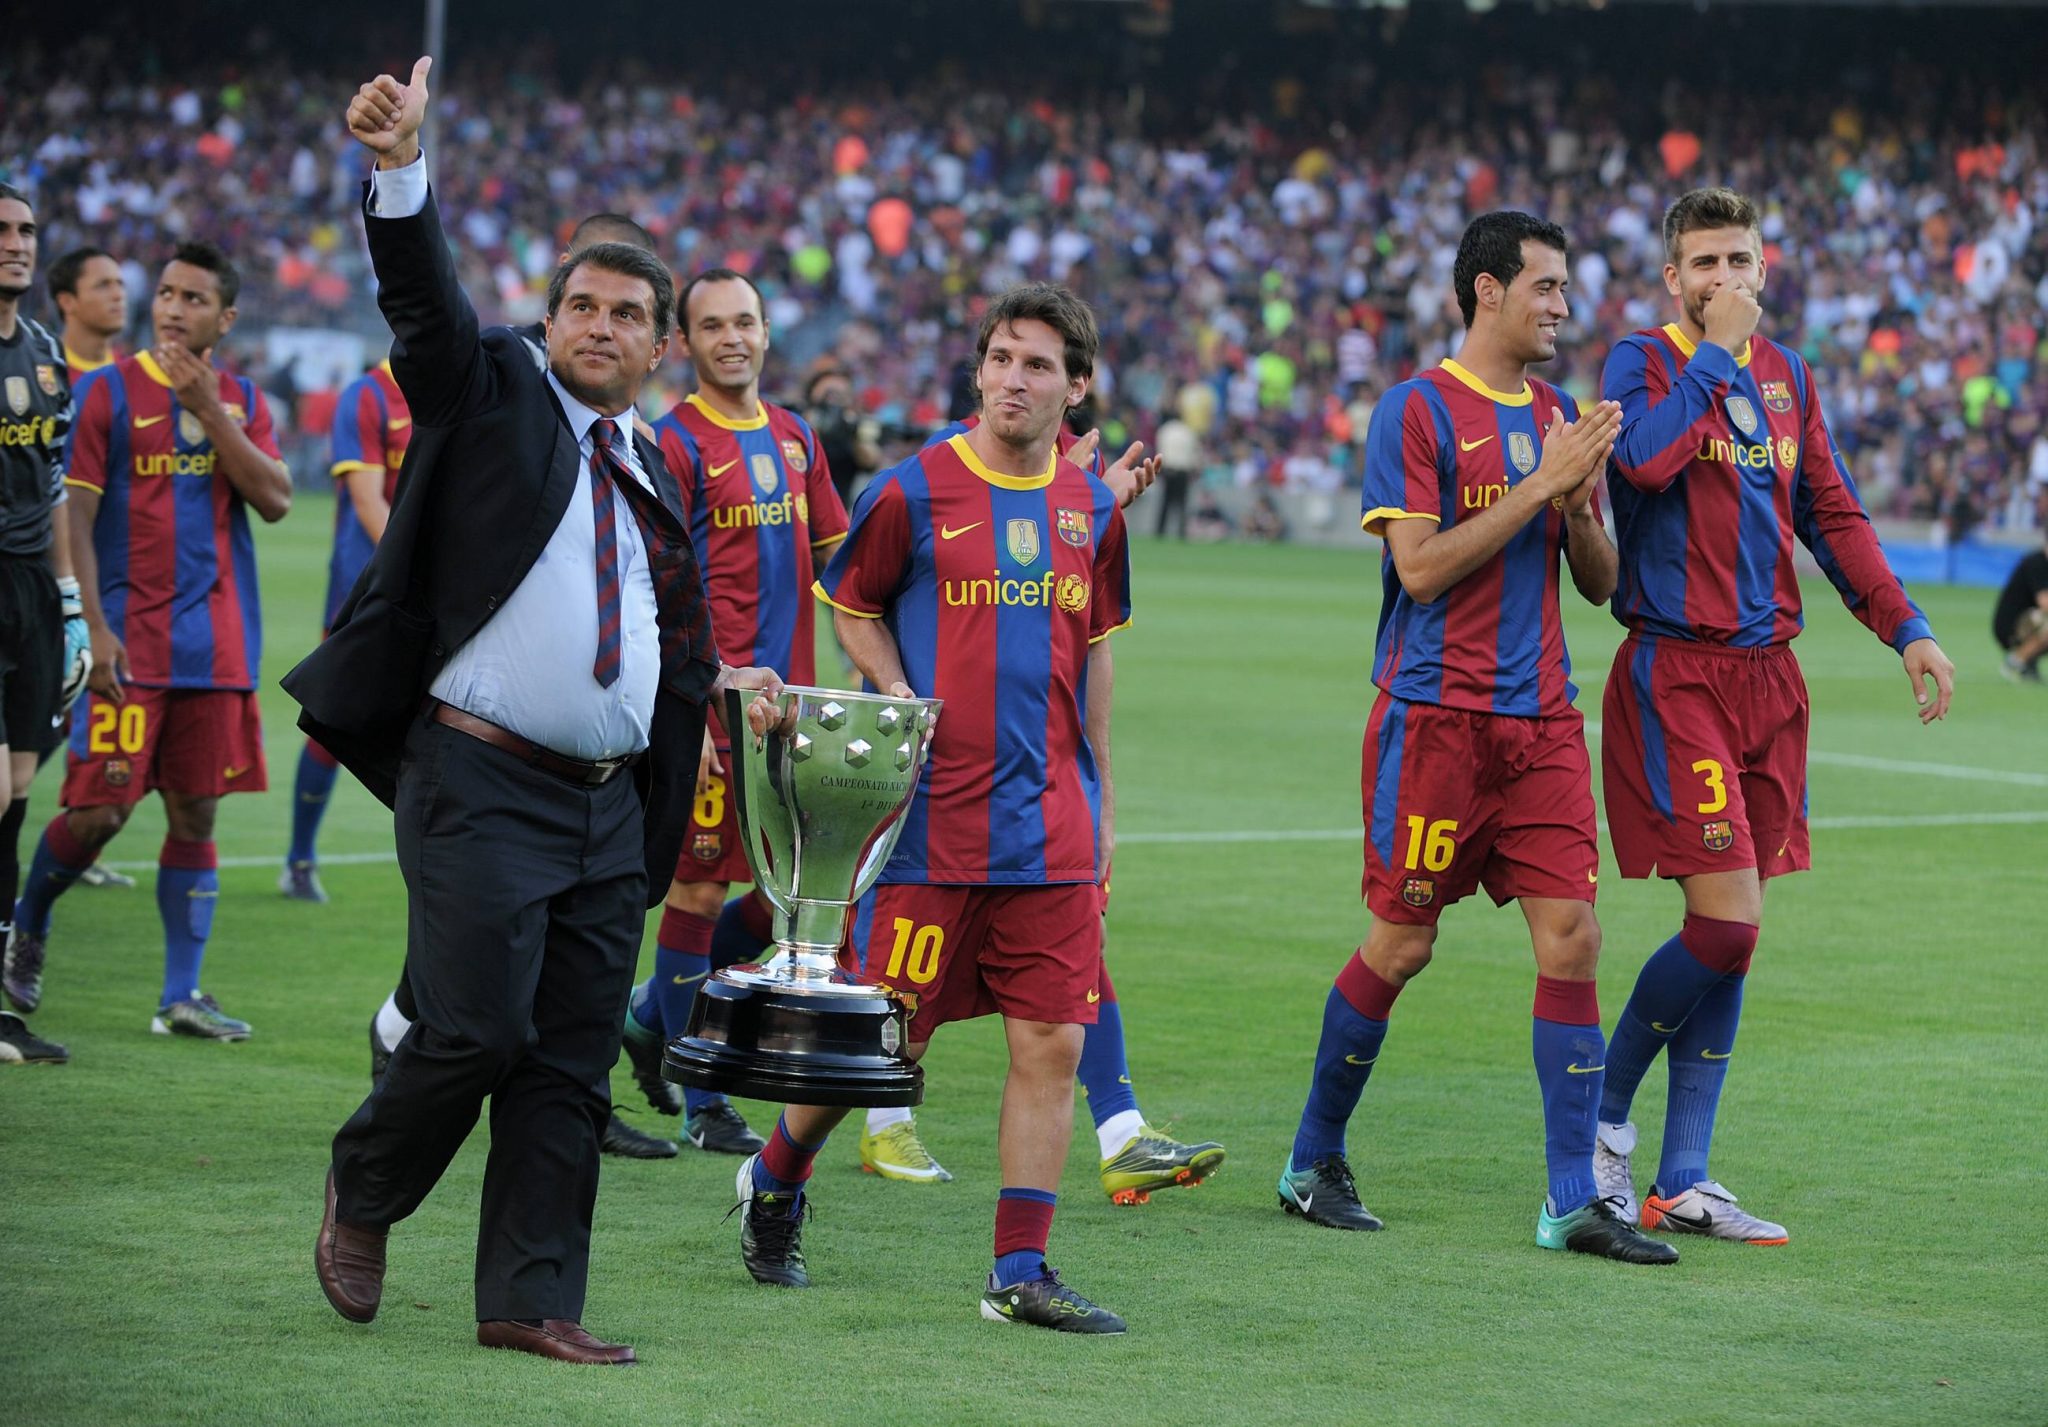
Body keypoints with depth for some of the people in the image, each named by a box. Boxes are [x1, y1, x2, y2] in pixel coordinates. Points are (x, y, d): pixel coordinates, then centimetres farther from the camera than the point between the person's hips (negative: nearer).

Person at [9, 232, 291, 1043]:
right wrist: (96, 627, -13)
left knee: (195, 814, 4)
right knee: (99, 809, -8)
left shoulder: (241, 401, 11)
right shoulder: (111, 391, -1)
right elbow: (78, 517, -4)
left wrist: (209, 406, -10)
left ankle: (182, 996, 8)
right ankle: (26, 928, 20)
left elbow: (275, 500, -4)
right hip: (130, 639, -4)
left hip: (217, 643, 4)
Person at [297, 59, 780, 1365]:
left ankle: (531, 1300, 9)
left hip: (610, 807, 6)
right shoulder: (493, 397, 3)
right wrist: (400, 165, -26)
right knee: (479, 1029, -12)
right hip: (482, 782, -6)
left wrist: (720, 685, 11)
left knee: (572, 1061, 4)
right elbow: (425, 295, -13)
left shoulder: (655, 481, 18)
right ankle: (361, 1197, 14)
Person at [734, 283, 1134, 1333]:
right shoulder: (914, 492, -3)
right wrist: (896, 693, -10)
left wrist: (1100, 799, 18)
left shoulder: (1092, 510, 10)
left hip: (1053, 830, 4)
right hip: (933, 814, -4)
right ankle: (774, 1182, 27)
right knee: (888, 1038, 1)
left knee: (1051, 1043, -2)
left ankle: (1020, 1273, 2)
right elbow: (850, 608, 8)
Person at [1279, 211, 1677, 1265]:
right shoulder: (1416, 412, -5)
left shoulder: (1557, 417, 14)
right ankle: (1313, 1162, 19)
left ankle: (1572, 1200, -2)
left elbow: (1599, 583, 16)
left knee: (1571, 939, -4)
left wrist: (1581, 502, -4)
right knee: (1400, 944, 1)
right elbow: (1421, 566, -15)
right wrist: (1542, 483, -15)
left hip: (1542, 723, 6)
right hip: (1435, 717, -6)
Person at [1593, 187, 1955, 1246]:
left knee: (1735, 931, 6)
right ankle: (1604, 1115, 8)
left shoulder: (1785, 375, 15)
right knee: (1726, 924, -13)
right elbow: (1647, 457, -24)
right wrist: (1714, 352, -15)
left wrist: (1905, 627, 10)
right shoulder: (1643, 361, -3)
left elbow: (1831, 514, 19)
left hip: (1766, 674, 6)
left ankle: (1682, 1184, 11)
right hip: (1676, 672, -6)